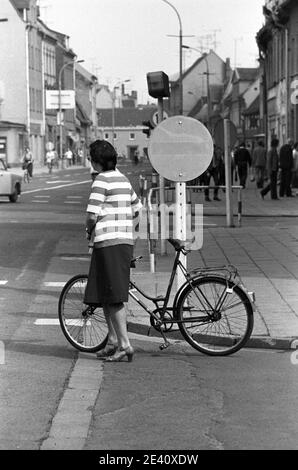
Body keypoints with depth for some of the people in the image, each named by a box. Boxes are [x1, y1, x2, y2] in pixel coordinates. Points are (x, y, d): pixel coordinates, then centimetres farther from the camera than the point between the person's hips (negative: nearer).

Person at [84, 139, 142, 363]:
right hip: (126, 241, 9)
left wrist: (89, 230, 5)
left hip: (108, 242, -9)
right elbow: (137, 209, 23)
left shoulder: (102, 181, -10)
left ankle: (125, 344, -10)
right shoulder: (123, 179, 16)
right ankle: (113, 341, 17)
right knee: (105, 295, 15)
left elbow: (93, 215, -15)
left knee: (114, 296, -7)